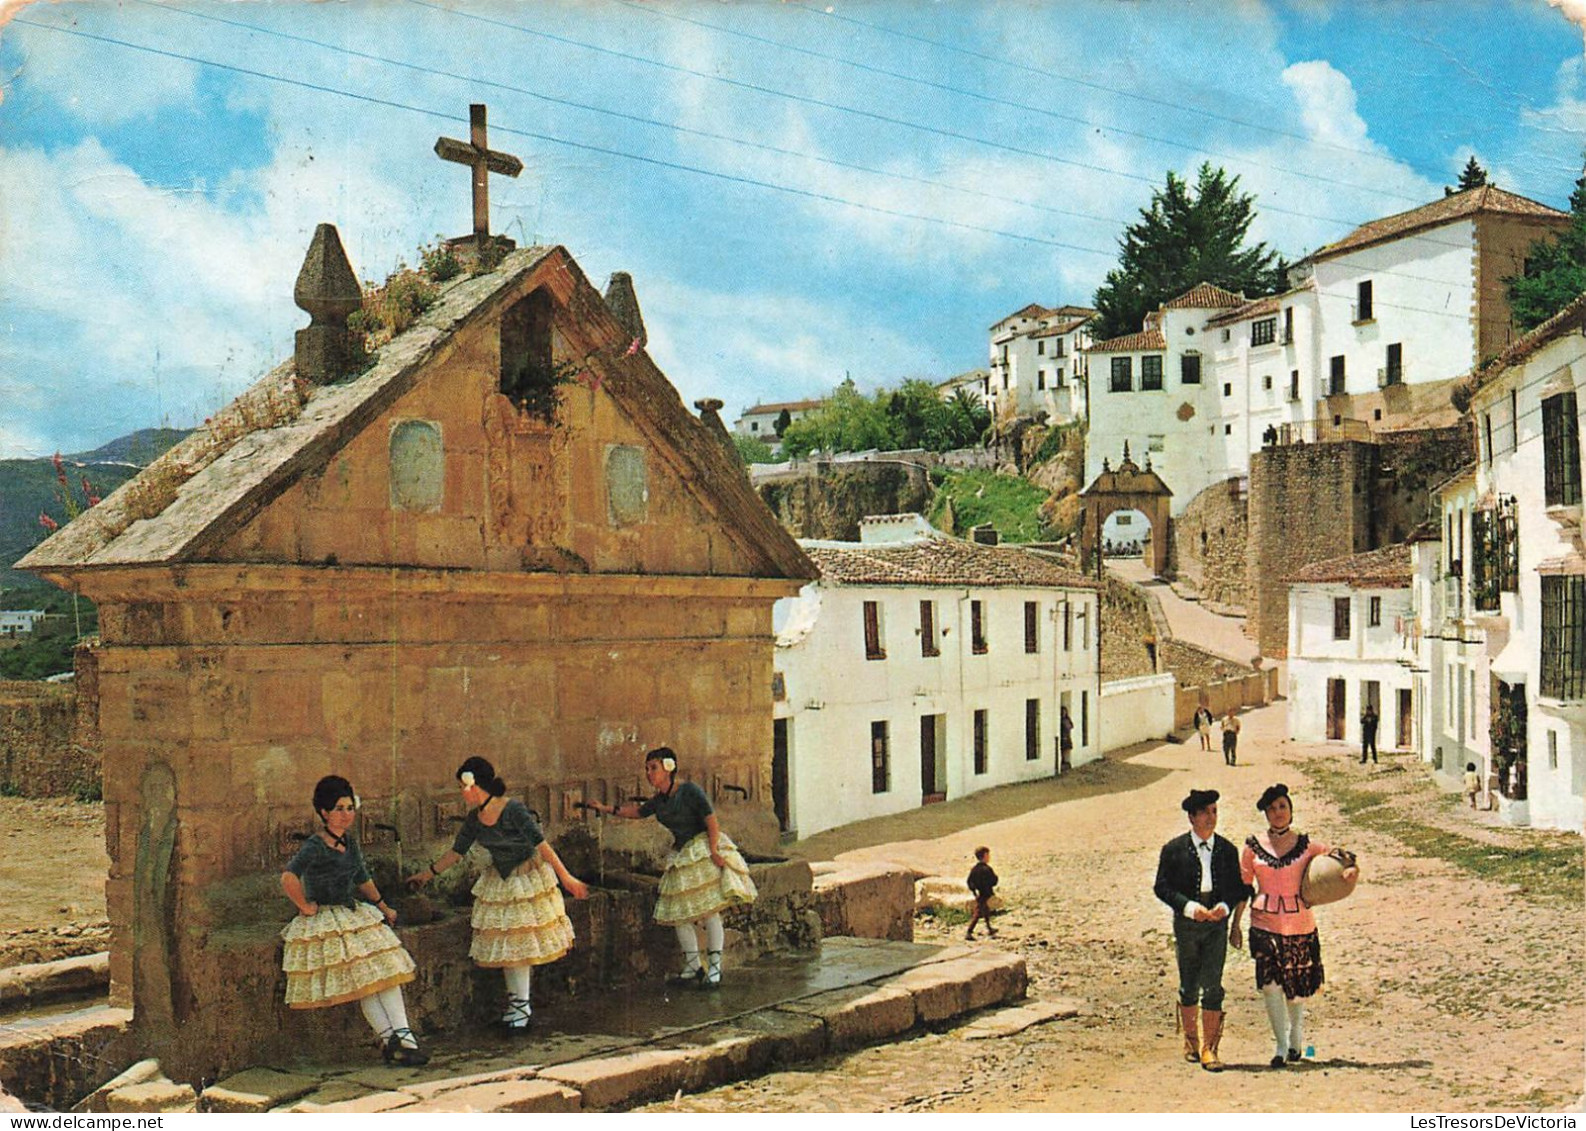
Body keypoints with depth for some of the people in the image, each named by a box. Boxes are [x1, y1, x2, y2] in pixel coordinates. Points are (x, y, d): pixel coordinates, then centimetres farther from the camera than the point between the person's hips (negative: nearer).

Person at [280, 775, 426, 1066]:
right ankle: (391, 1038, -17)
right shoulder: (315, 846, -15)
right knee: (362, 977, -17)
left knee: (387, 969, -9)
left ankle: (401, 1034, -15)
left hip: (355, 915, 8)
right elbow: (288, 878, -31)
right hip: (324, 922, -8)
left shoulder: (350, 841, 11)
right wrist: (305, 907, -21)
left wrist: (382, 907, 27)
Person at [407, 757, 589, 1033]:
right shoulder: (474, 819, -1)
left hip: (528, 878, -6)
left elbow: (541, 844, -25)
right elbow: (456, 851, 11)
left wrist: (566, 877, -28)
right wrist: (428, 874, 15)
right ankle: (517, 1000, 17)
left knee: (523, 940, -2)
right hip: (498, 882, 6)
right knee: (504, 943, 7)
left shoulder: (513, 810, -23)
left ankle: (521, 1004, 5)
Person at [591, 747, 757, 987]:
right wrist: (607, 809, 22)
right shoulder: (659, 801, 10)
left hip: (704, 852, -7)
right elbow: (637, 811, 27)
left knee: (709, 910, -9)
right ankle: (693, 966, 15)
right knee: (679, 913, 3)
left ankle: (714, 967, -2)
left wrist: (714, 850, -23)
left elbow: (711, 819, -16)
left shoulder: (689, 791, -11)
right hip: (682, 857, 7)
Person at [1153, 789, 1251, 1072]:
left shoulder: (1227, 849, 6)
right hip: (1186, 924, 0)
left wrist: (1226, 906, -11)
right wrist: (1189, 906, -16)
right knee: (1188, 987, 10)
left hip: (1217, 923, 0)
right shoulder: (1174, 849, -1)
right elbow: (1162, 886, -3)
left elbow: (1238, 887, 9)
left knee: (1212, 987, -7)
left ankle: (1209, 1048, -2)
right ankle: (1190, 1042, 27)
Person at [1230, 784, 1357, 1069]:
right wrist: (1235, 923, 6)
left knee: (1296, 986, 10)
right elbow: (1243, 886, 7)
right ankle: (1281, 1045, -2)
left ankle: (1296, 1038, 35)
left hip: (1299, 922, 1)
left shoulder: (1306, 845, 2)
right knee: (1270, 983, -13)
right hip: (1265, 922, -1)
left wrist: (1351, 869, -9)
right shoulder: (1253, 846, 2)